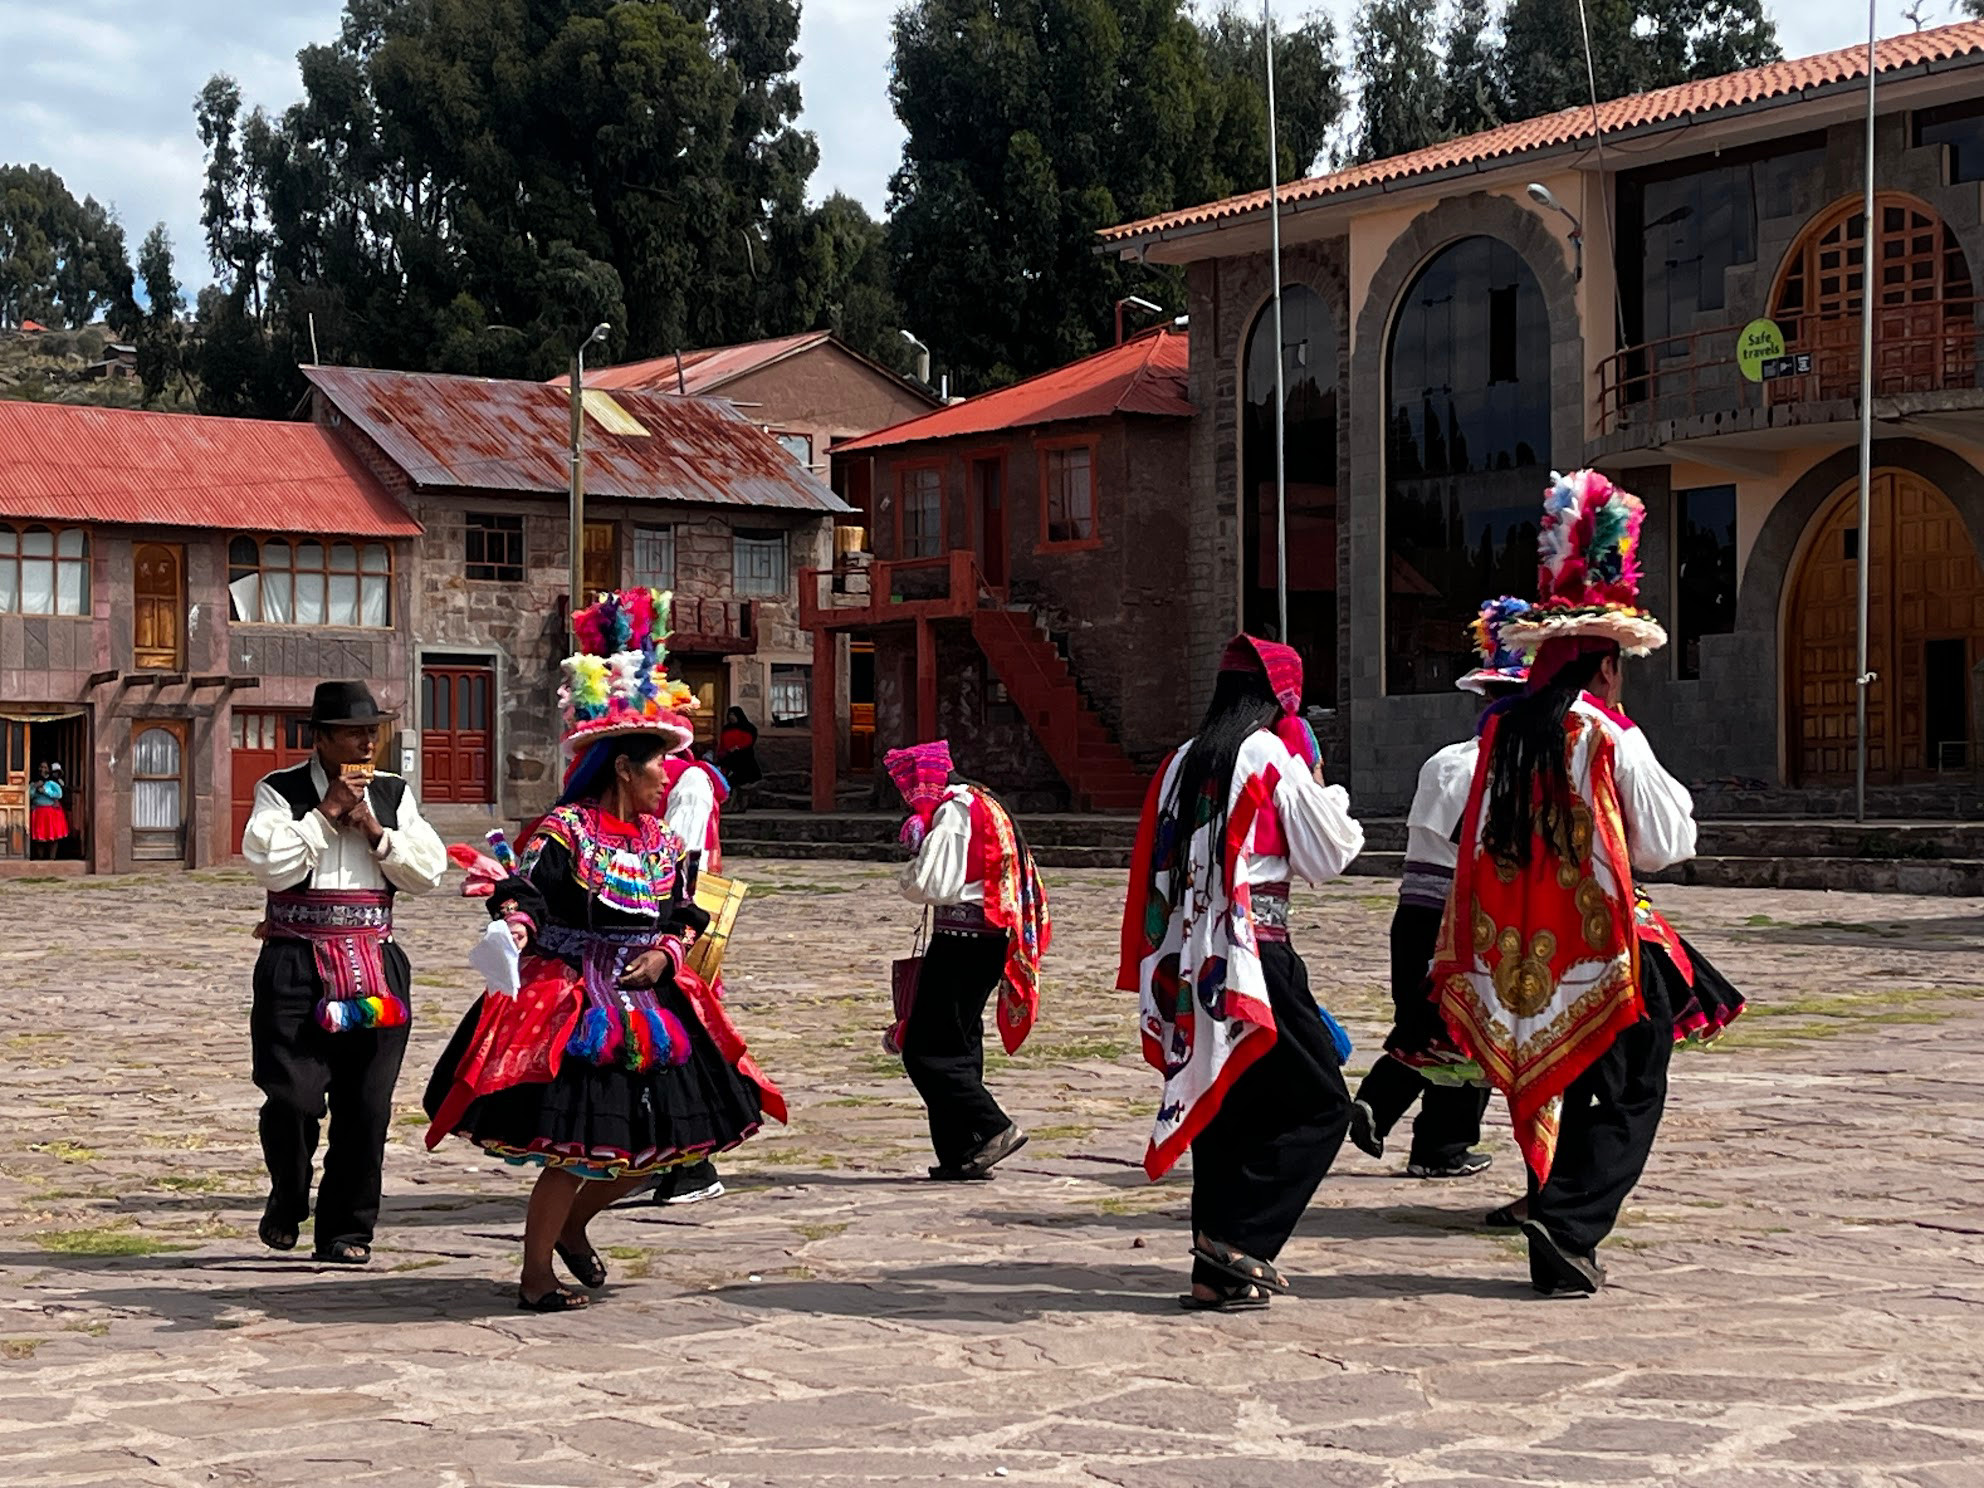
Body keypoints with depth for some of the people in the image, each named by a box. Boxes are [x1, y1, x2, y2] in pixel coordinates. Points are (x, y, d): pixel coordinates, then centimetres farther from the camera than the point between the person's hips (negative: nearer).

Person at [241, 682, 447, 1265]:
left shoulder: (392, 795, 13)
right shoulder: (280, 792, 3)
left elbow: (429, 873, 6)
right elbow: (270, 865, -12)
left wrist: (375, 829, -5)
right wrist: (326, 813, -10)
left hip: (374, 968, 3)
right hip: (295, 966, -3)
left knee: (365, 1107, 2)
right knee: (293, 1097, -9)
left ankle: (347, 1229, 13)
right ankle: (287, 1205, 17)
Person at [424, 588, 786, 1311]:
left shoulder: (664, 840, 9)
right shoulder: (566, 830, -11)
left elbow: (683, 917, 16)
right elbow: (525, 893, -20)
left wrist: (664, 955, -3)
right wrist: (514, 925, -42)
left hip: (649, 1006, 7)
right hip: (573, 1005, -7)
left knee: (657, 1140, 10)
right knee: (577, 1144, -7)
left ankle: (571, 1225, 36)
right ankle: (534, 1276, 9)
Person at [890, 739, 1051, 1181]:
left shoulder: (952, 813, -12)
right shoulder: (987, 805, 18)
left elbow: (931, 885, -19)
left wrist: (910, 873, 2)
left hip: (963, 940, -10)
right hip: (993, 939, 10)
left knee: (926, 1050, -7)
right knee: (958, 1045, 12)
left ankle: (993, 1128, -13)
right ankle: (961, 1154, 13)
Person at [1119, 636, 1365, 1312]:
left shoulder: (1183, 761, 13)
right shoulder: (1271, 755, -5)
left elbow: (1154, 867, 16)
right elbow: (1326, 856, 1)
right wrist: (1321, 786, 14)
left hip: (1186, 964, 7)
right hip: (1252, 958, -7)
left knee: (1224, 1108, 12)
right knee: (1319, 1104, 1)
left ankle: (1218, 1271, 11)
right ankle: (1238, 1237, -11)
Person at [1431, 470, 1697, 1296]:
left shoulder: (1500, 730, 2)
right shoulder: (1611, 740, -12)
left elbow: (1476, 840, 9)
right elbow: (1666, 843, -4)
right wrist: (1668, 791, 13)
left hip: (1516, 945, 5)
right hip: (1595, 948, -5)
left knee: (1553, 1091, 16)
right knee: (1628, 1095, 5)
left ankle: (1558, 1245, 19)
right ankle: (1568, 1225, -12)